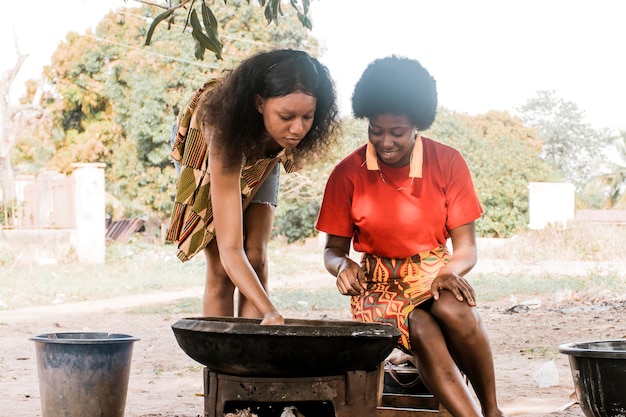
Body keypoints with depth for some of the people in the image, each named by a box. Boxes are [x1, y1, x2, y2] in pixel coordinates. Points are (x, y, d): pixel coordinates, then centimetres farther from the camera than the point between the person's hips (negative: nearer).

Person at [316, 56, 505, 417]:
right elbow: (334, 248, 4)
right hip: (378, 282, 0)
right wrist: (342, 266, -21)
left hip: (432, 273, 1)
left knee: (454, 310, -36)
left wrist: (450, 272, -26)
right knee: (422, 332, -35)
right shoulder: (347, 174, -4)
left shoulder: (448, 163, -3)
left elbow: (466, 247, -3)